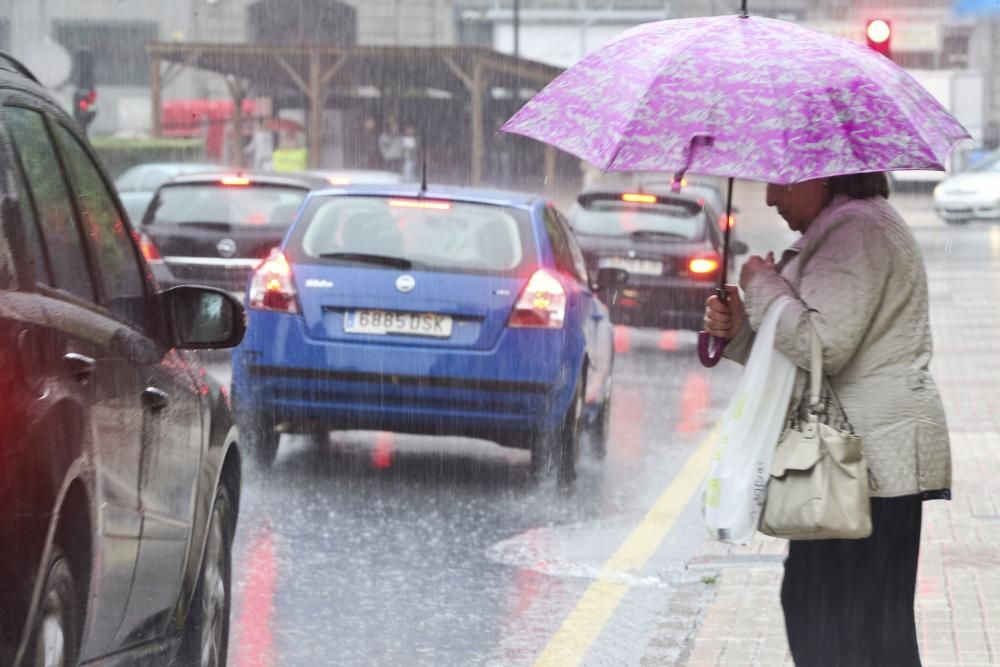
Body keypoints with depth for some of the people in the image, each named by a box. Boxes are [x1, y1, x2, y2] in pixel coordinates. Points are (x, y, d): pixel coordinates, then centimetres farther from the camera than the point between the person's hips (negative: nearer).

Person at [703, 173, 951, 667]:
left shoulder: (856, 229, -13)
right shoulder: (837, 231, 21)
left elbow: (825, 344, -23)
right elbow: (797, 353, 23)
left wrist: (763, 287, -9)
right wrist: (739, 329, 6)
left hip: (875, 454, -11)